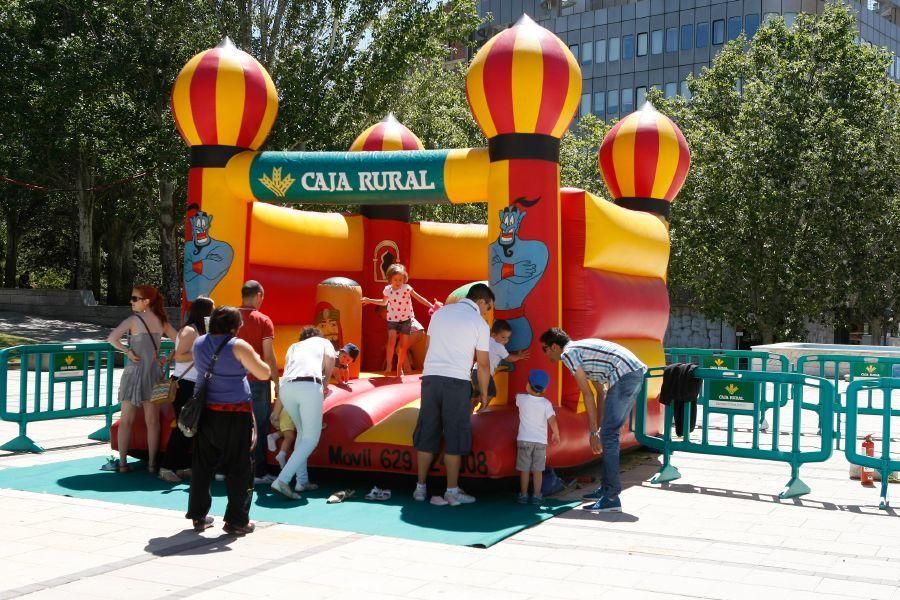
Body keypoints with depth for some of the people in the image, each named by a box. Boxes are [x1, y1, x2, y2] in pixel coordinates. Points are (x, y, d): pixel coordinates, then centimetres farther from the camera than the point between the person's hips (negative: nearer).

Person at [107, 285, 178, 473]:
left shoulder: (133, 320, -11)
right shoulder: (161, 321, 4)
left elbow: (112, 338, -23)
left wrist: (128, 351, -12)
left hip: (134, 371, -4)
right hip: (154, 371, 4)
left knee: (126, 420, 5)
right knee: (152, 421, 7)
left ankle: (123, 462, 6)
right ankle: (152, 463, 8)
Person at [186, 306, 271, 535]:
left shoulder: (199, 343, 8)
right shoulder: (238, 346, -10)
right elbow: (264, 374, -8)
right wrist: (256, 359, 12)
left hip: (206, 412, 6)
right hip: (235, 415, -6)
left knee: (202, 465, 14)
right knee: (239, 468, 2)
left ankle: (198, 516, 20)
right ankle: (236, 520, 4)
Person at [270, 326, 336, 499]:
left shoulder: (294, 347, 37)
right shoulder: (324, 342, 29)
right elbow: (330, 358, 7)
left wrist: (277, 410, 30)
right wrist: (325, 382, 20)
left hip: (286, 387, 5)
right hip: (310, 386, -4)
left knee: (302, 432, 23)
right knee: (311, 438, 2)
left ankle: (302, 481, 19)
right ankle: (282, 480, -12)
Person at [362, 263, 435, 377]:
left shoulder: (407, 288, -14)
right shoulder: (387, 290, -4)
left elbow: (419, 298, -10)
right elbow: (384, 302, 17)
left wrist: (431, 306, -16)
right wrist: (370, 300, 14)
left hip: (406, 319, -1)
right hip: (392, 319, 1)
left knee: (403, 345, 4)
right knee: (391, 341, -19)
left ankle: (399, 367, 20)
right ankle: (388, 366, -11)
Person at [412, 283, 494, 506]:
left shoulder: (441, 312, 15)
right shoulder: (480, 323, 1)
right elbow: (483, 364, 3)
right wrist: (484, 396, 13)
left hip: (430, 377, 4)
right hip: (457, 381, -4)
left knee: (427, 433, 10)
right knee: (454, 437, 3)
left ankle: (421, 488, 15)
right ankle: (452, 491, 6)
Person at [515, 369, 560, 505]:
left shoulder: (522, 399, -5)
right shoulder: (546, 403, -7)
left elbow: (517, 395, 20)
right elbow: (552, 422, -10)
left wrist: (528, 391, 30)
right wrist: (556, 435, 4)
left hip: (524, 440, 0)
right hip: (541, 441, 0)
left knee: (524, 469, 5)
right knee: (537, 470, 6)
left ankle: (523, 495, 8)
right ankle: (536, 496, 7)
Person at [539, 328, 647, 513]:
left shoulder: (568, 353, 0)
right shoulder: (581, 348, 27)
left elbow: (588, 394, -4)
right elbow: (601, 392, 27)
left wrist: (593, 431, 0)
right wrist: (598, 427, 28)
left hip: (624, 376, -9)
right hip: (636, 374, 9)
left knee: (609, 436, -7)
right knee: (609, 434, 17)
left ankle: (611, 498, -9)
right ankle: (606, 488, 24)